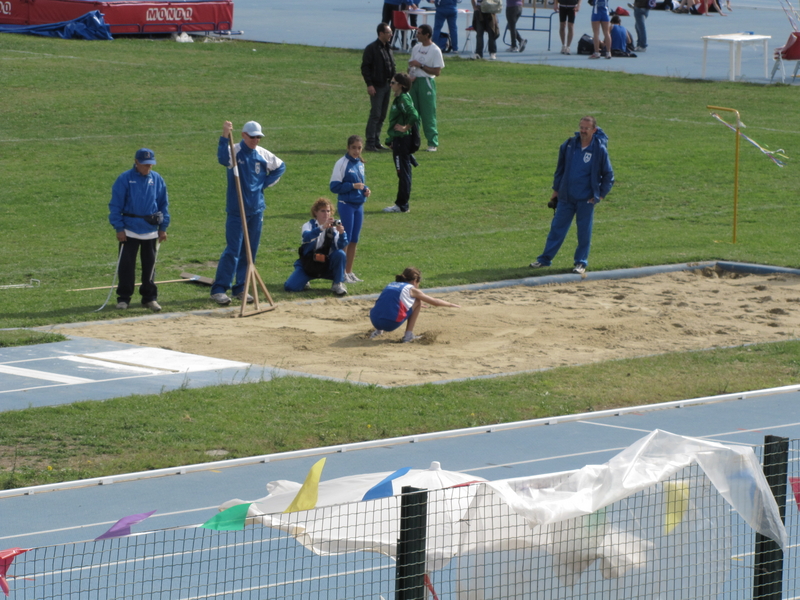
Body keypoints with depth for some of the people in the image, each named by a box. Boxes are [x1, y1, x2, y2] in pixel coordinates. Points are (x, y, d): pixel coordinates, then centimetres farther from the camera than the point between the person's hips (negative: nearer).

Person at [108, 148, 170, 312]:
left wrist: (163, 227, 8)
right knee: (126, 265, 0)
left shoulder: (157, 180, 4)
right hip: (129, 230, -3)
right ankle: (123, 298, 7)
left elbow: (164, 204, 12)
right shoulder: (125, 179, -5)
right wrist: (119, 228, -8)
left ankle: (150, 298, 17)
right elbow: (115, 205, -3)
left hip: (151, 231, 3)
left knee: (149, 265, 9)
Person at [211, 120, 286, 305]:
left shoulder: (263, 155, 6)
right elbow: (223, 159, -33)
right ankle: (219, 289, -10)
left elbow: (280, 167, 23)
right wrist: (225, 137, -47)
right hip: (237, 210, -6)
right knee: (233, 250, -11)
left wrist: (266, 183, 9)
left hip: (256, 210, 6)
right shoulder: (235, 151, -10)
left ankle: (240, 289, 16)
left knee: (250, 251, 8)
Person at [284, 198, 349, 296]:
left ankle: (338, 284, -11)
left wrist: (341, 233, -35)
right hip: (307, 265, -1)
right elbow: (306, 237, -29)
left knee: (340, 254, -28)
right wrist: (322, 228, -45)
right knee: (290, 287, -21)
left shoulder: (333, 228, 1)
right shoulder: (309, 225, -4)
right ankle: (305, 283, 14)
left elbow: (340, 246, -14)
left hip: (327, 267, 1)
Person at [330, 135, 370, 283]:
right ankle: (342, 272, 1)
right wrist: (353, 186, -19)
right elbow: (334, 186, -12)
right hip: (346, 204, -7)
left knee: (354, 240, 10)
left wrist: (365, 189, 2)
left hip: (359, 205, 7)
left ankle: (349, 271, 18)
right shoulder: (342, 163, -9)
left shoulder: (360, 164, 11)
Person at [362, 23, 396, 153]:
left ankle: (376, 141, 16)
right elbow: (365, 67, -12)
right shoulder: (371, 49, -10)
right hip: (377, 87, -8)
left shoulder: (388, 48, 14)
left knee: (382, 115, 9)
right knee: (375, 114, -8)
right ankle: (370, 143, -6)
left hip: (387, 85, 8)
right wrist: (369, 84, -18)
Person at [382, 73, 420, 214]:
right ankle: (401, 204, 19)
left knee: (403, 172, -4)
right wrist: (391, 140, 19)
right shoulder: (398, 98, 12)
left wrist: (405, 128, -18)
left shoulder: (404, 99, -17)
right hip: (398, 140, 10)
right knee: (402, 173, 13)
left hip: (402, 140, -10)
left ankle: (402, 205, 0)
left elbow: (414, 115, -32)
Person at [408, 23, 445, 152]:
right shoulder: (416, 48, 11)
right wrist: (410, 75, -3)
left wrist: (420, 65, -15)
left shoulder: (435, 51, -9)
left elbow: (437, 72, -12)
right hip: (414, 82, 7)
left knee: (428, 114, -6)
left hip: (426, 82, -7)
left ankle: (433, 143, -2)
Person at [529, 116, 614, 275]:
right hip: (566, 196, 3)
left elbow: (608, 175, 0)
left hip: (586, 199, -3)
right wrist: (556, 189, 14)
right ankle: (545, 259, 13)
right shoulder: (569, 145, 1)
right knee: (557, 227, 7)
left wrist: (601, 195, -3)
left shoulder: (600, 150, -8)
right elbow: (560, 168, 13)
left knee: (584, 231, 3)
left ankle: (581, 263, 14)